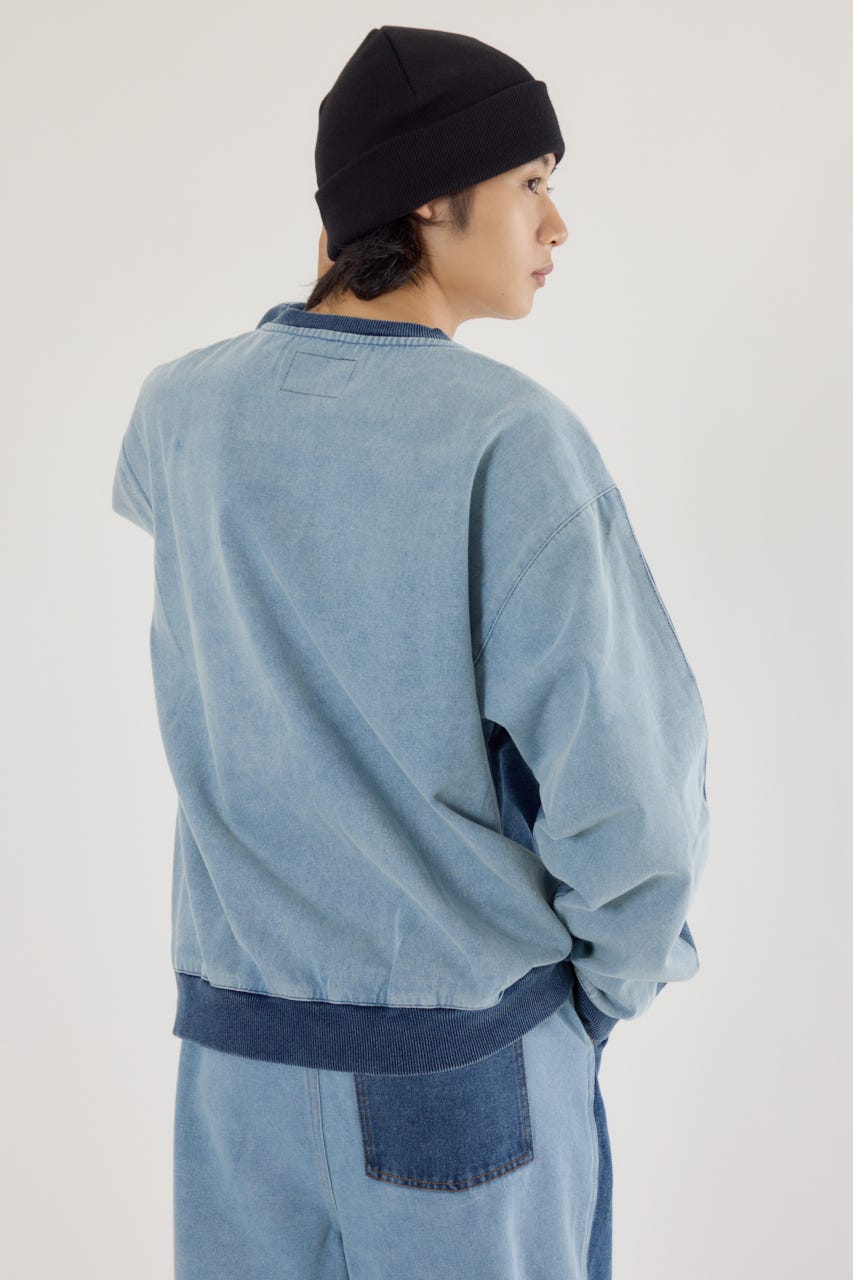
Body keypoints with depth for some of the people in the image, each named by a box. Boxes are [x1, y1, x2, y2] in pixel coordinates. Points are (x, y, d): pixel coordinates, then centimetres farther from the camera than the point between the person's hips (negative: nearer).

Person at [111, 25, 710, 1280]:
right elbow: (625, 779, -22)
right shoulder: (513, 438, -20)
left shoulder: (180, 410, -4)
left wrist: (327, 304, 11)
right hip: (468, 1054, -4)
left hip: (239, 1038, 5)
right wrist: (620, 976, 0)